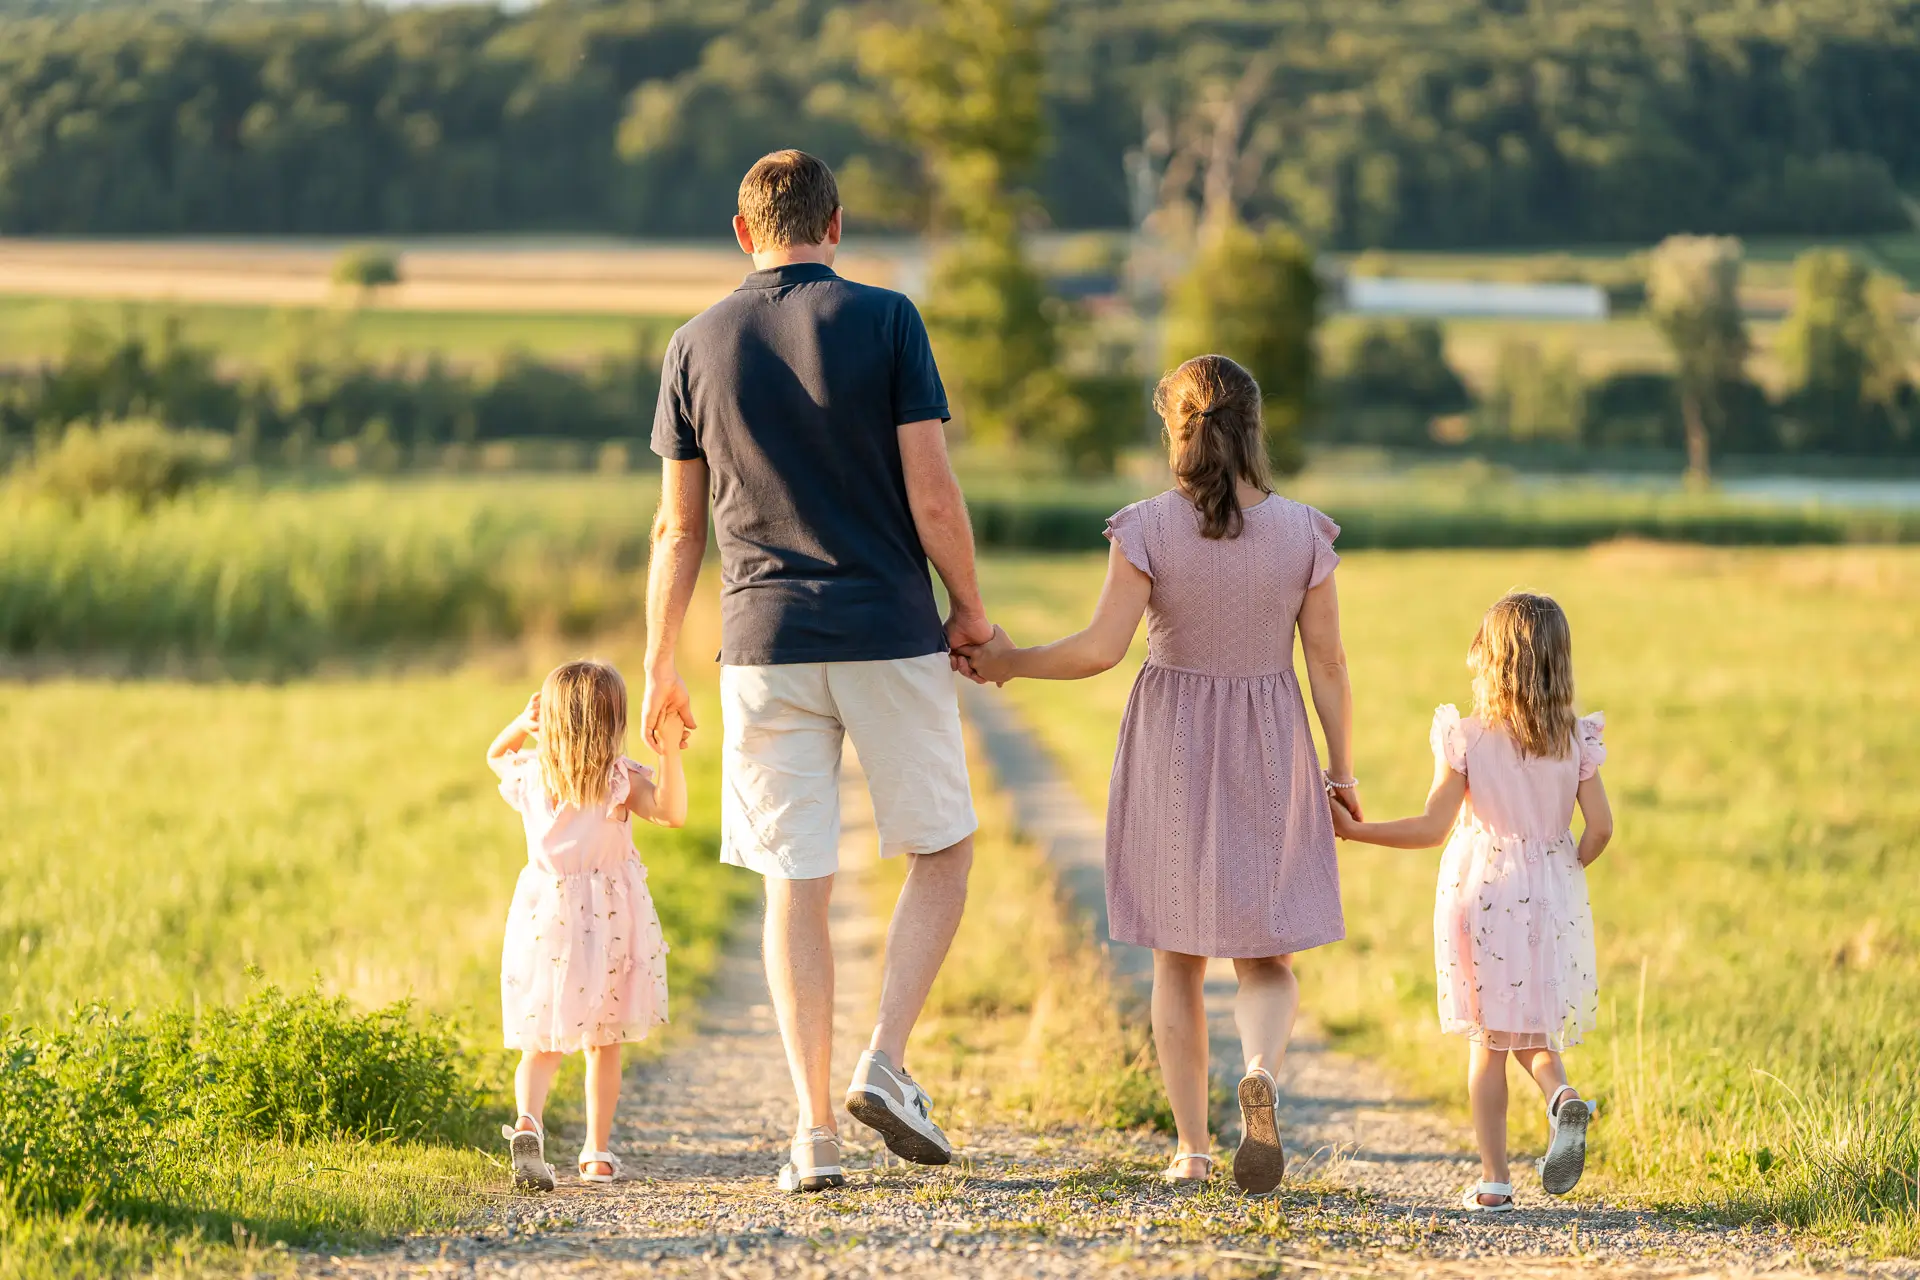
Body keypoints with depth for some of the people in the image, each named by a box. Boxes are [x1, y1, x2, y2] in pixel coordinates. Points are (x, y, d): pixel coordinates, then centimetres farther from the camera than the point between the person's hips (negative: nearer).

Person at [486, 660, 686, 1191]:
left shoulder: (531, 774, 2)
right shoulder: (622, 780, -10)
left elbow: (495, 755, 24)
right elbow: (672, 812, -25)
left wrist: (522, 724, 8)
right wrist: (669, 753, -24)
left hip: (545, 921, 2)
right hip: (606, 923, -2)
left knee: (542, 1044, 5)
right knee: (604, 1042, 14)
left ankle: (527, 1121, -22)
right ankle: (598, 1152, 17)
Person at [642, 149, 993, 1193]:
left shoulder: (697, 345, 4)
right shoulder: (884, 321, -3)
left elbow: (678, 528, 6)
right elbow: (931, 493, -7)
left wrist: (659, 667, 14)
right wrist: (970, 608, 7)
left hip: (765, 645, 2)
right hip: (890, 636, -2)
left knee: (796, 886, 5)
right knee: (942, 850, 14)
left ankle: (815, 1132, 3)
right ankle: (884, 1063, -2)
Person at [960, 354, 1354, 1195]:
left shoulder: (1149, 529, -12)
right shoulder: (1302, 533, -7)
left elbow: (1102, 648, -16)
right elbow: (1328, 663, -4)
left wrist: (1008, 663, -1)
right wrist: (1341, 767, 8)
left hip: (1172, 747, 0)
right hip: (1268, 749, 0)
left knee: (1178, 956, 12)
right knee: (1264, 955, 7)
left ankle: (1191, 1147, 11)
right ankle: (1261, 1071, -25)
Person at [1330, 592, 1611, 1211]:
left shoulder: (1467, 738, -9)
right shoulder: (1575, 741, -3)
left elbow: (1433, 827, -10)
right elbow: (1599, 827, -5)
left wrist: (1354, 829, 1)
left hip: (1479, 889, -2)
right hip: (1548, 896, 2)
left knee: (1487, 1041, 7)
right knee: (1534, 1031, 15)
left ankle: (1494, 1178, 6)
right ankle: (1561, 1095, -18)